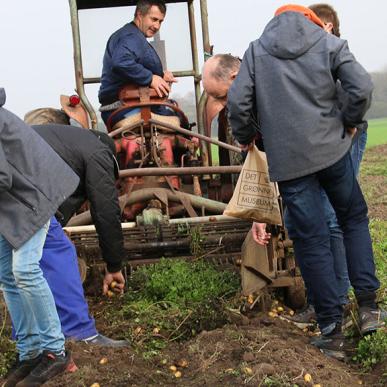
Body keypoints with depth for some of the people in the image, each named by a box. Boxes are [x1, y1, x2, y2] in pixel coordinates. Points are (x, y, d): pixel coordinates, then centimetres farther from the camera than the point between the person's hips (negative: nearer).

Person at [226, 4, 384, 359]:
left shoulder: (256, 50, 7)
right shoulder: (329, 43, 5)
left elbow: (237, 101, -1)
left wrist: (245, 138, 15)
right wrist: (349, 122, 10)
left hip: (287, 160, 0)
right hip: (331, 149, 0)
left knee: (311, 240, 3)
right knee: (354, 218, 20)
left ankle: (332, 331, 6)